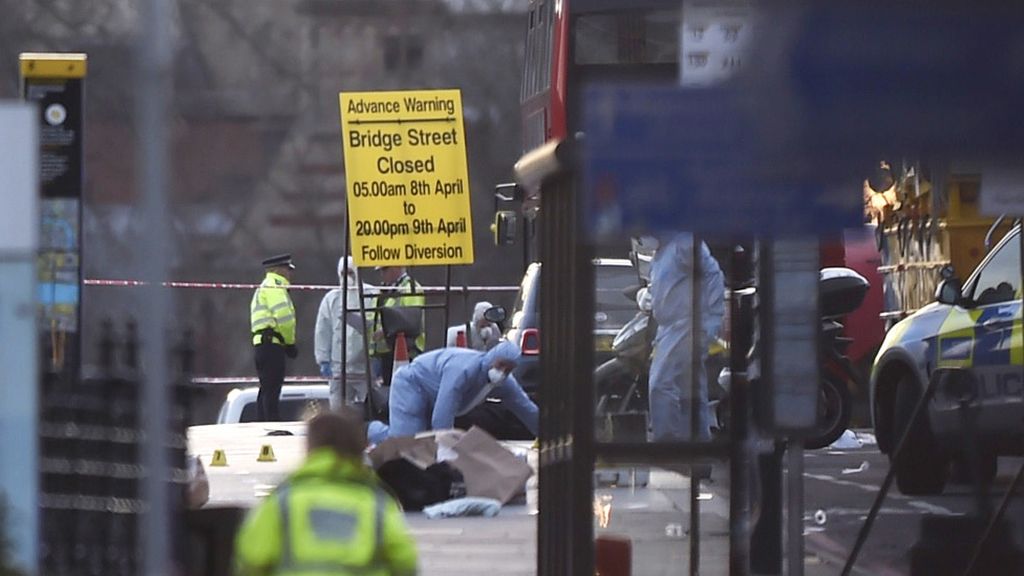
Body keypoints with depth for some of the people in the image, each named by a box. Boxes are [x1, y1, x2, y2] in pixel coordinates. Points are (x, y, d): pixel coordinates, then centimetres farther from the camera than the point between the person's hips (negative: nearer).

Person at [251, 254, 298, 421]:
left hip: (261, 344, 10)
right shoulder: (274, 286, -8)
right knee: (272, 390, -13)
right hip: (272, 344, -10)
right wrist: (290, 343, -9)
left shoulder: (264, 288, 25)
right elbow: (284, 316, -20)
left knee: (266, 390, 13)